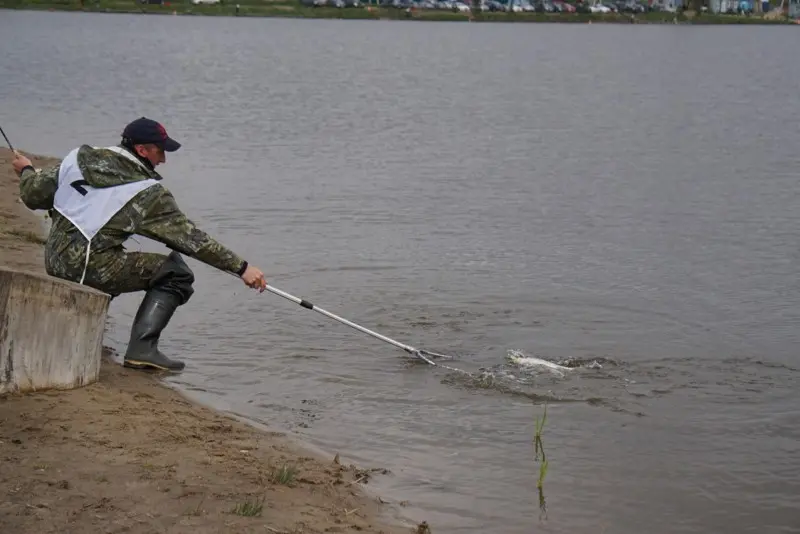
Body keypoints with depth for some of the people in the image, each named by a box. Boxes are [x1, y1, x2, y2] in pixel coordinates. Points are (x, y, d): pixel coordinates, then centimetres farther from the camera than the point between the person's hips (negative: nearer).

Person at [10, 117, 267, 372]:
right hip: (94, 269, -7)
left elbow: (33, 195, 10)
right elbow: (190, 237, -7)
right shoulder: (149, 193, -7)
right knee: (176, 274, -1)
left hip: (55, 266, 7)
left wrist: (26, 170, 34)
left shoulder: (79, 159, 5)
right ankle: (142, 348, -9)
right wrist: (241, 267, -3)